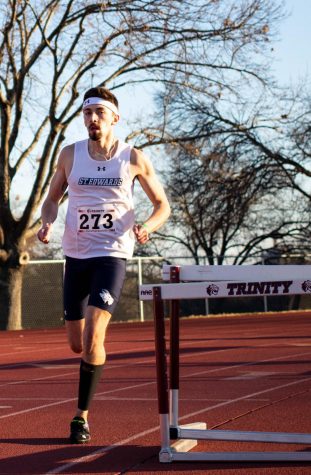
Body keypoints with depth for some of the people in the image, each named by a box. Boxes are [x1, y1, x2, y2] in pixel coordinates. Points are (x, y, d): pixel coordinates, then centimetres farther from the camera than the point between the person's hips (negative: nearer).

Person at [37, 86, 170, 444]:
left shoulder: (133, 158, -2)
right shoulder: (70, 155, 4)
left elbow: (162, 205, 6)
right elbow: (52, 198, 15)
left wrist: (147, 226, -15)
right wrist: (47, 223, -7)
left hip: (112, 254, -3)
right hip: (75, 254, 3)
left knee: (93, 336, -19)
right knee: (77, 344, 8)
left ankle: (82, 415, -7)